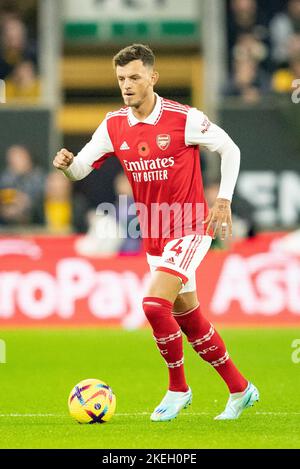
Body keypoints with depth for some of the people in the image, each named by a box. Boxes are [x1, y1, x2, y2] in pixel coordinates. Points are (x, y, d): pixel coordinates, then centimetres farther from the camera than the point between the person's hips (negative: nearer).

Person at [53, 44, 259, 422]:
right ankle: (239, 389, 26)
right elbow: (81, 169, 1)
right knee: (188, 319, 11)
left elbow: (229, 149, -2)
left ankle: (177, 388, -3)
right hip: (154, 237, 6)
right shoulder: (114, 125, 1)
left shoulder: (184, 119, -13)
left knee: (155, 304, -22)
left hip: (190, 229, -6)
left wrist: (223, 200, -7)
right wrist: (67, 163, -22)